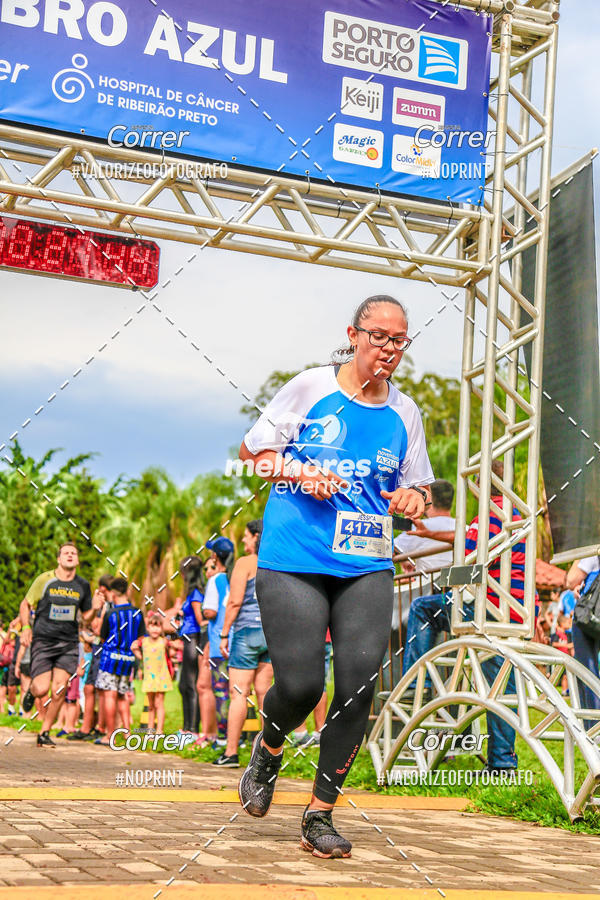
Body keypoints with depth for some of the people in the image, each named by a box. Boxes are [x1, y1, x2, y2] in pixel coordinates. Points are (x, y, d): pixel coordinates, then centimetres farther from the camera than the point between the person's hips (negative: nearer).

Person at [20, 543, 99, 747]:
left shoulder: (83, 586, 7)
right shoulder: (45, 580, -2)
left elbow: (86, 617, 16)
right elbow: (25, 605, 7)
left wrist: (94, 609, -5)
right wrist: (25, 627, -6)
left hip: (69, 644, 2)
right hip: (43, 640, -2)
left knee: (59, 690, -7)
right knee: (42, 689, -12)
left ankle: (44, 733, 8)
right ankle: (31, 690, 27)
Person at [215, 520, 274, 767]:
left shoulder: (245, 563, -6)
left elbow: (235, 601, -11)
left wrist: (224, 634, -5)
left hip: (248, 630, -6)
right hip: (272, 632, 6)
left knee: (238, 693, -4)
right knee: (264, 691, 10)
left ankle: (231, 752, -5)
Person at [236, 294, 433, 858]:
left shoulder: (404, 413, 12)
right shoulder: (310, 388, 2)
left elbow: (417, 487, 22)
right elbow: (252, 451, 8)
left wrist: (413, 498, -2)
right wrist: (301, 474, -10)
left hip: (368, 565, 3)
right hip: (292, 559, -3)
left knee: (359, 680, -11)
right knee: (300, 685, -10)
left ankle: (320, 813, 5)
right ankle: (268, 750, 28)